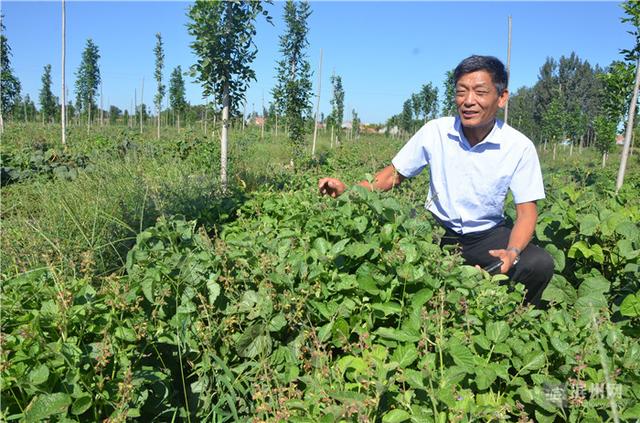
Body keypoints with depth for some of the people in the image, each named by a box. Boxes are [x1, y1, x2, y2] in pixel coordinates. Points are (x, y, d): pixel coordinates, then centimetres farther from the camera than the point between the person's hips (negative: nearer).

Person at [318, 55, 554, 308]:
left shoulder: (520, 147, -11)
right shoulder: (435, 132, -9)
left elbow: (526, 212, -9)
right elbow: (395, 174, 1)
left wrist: (512, 253, -31)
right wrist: (347, 190, -16)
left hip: (487, 235, 0)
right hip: (437, 229, 1)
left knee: (540, 264, -28)